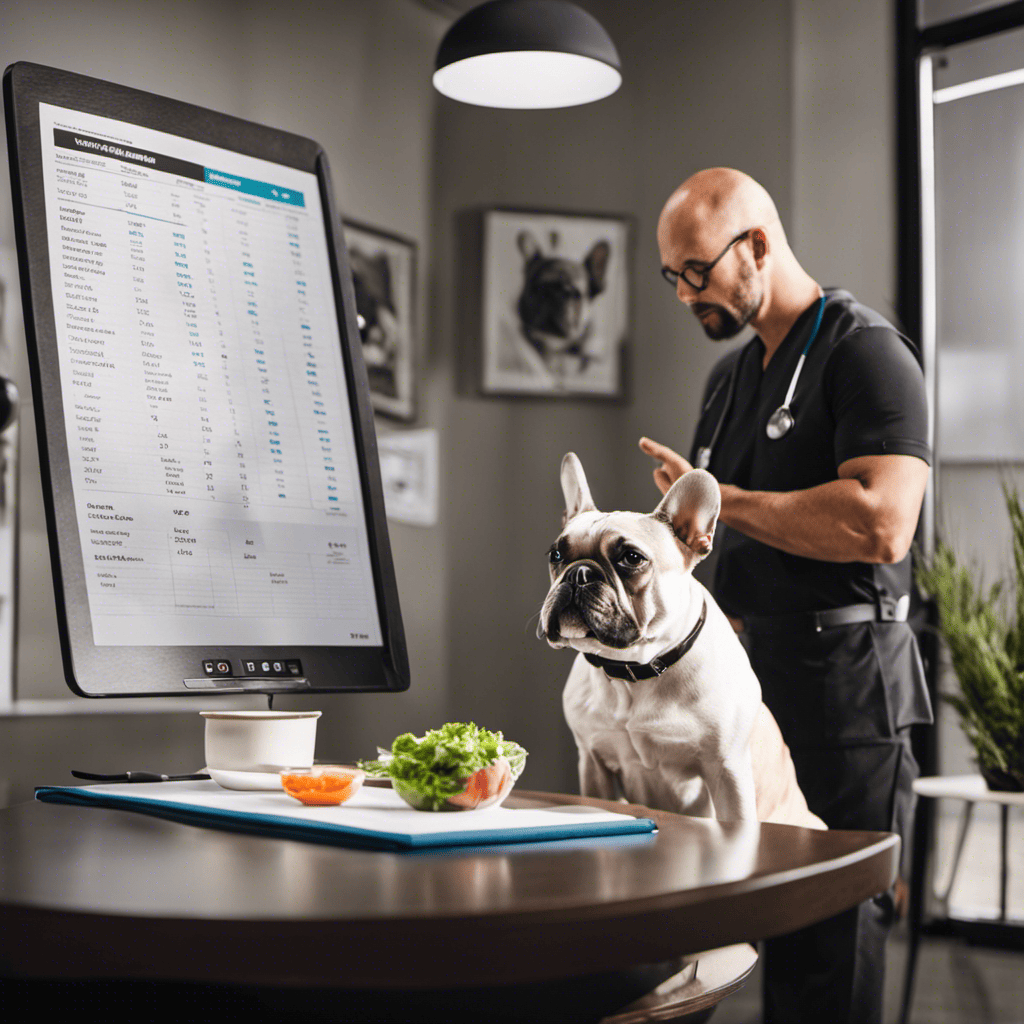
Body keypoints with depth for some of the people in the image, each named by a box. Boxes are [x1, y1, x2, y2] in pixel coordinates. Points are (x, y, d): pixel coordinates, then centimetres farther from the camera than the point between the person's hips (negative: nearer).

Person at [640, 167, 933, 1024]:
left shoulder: (866, 352, -8)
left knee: (828, 949, -3)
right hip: (748, 681, 8)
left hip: (841, 690, -8)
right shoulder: (730, 378, 19)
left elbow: (881, 524, -23)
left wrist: (721, 500, -13)